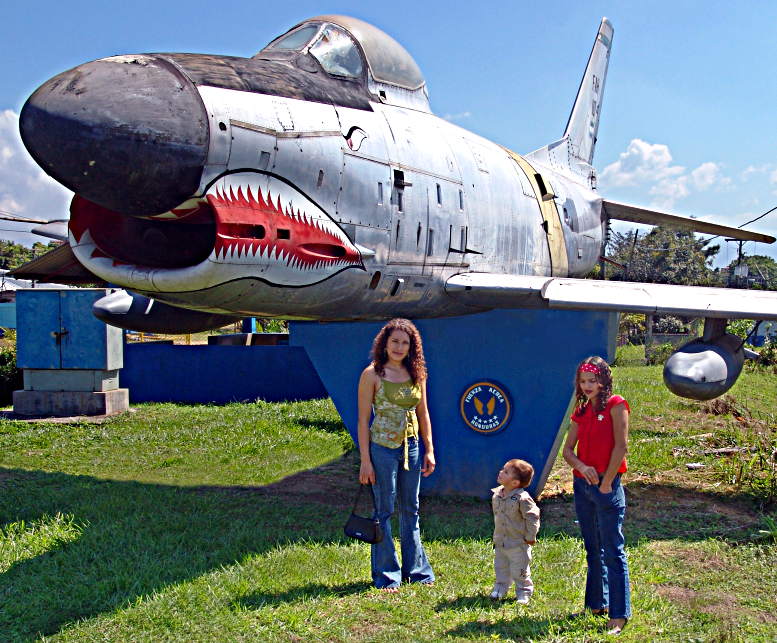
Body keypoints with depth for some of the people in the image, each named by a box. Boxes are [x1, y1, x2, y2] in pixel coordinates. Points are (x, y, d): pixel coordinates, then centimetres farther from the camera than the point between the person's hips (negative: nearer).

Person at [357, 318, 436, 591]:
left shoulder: (417, 373, 6)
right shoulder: (372, 374, -8)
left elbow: (423, 414, 13)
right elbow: (363, 420, -8)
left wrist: (429, 450, 8)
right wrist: (365, 461, -11)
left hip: (411, 446, 5)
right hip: (382, 447, -5)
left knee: (410, 510, 14)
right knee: (384, 511, 2)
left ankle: (416, 569, 26)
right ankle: (386, 575, 15)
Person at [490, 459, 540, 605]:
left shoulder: (522, 498, -23)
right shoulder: (496, 495, 0)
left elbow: (532, 517, -17)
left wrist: (530, 537, -12)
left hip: (518, 544, -7)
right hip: (500, 542, 7)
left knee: (519, 571, 5)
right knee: (500, 567, 19)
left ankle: (524, 593, 22)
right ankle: (500, 588, 36)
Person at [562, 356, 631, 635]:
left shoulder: (616, 405, -8)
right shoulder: (581, 411, 12)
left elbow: (621, 445, -14)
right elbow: (568, 449, 9)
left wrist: (606, 483, -13)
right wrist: (582, 467, -12)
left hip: (607, 486, -7)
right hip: (582, 485, 7)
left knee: (613, 551, -5)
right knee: (593, 549, 16)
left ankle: (619, 615, 0)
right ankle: (597, 604, 28)